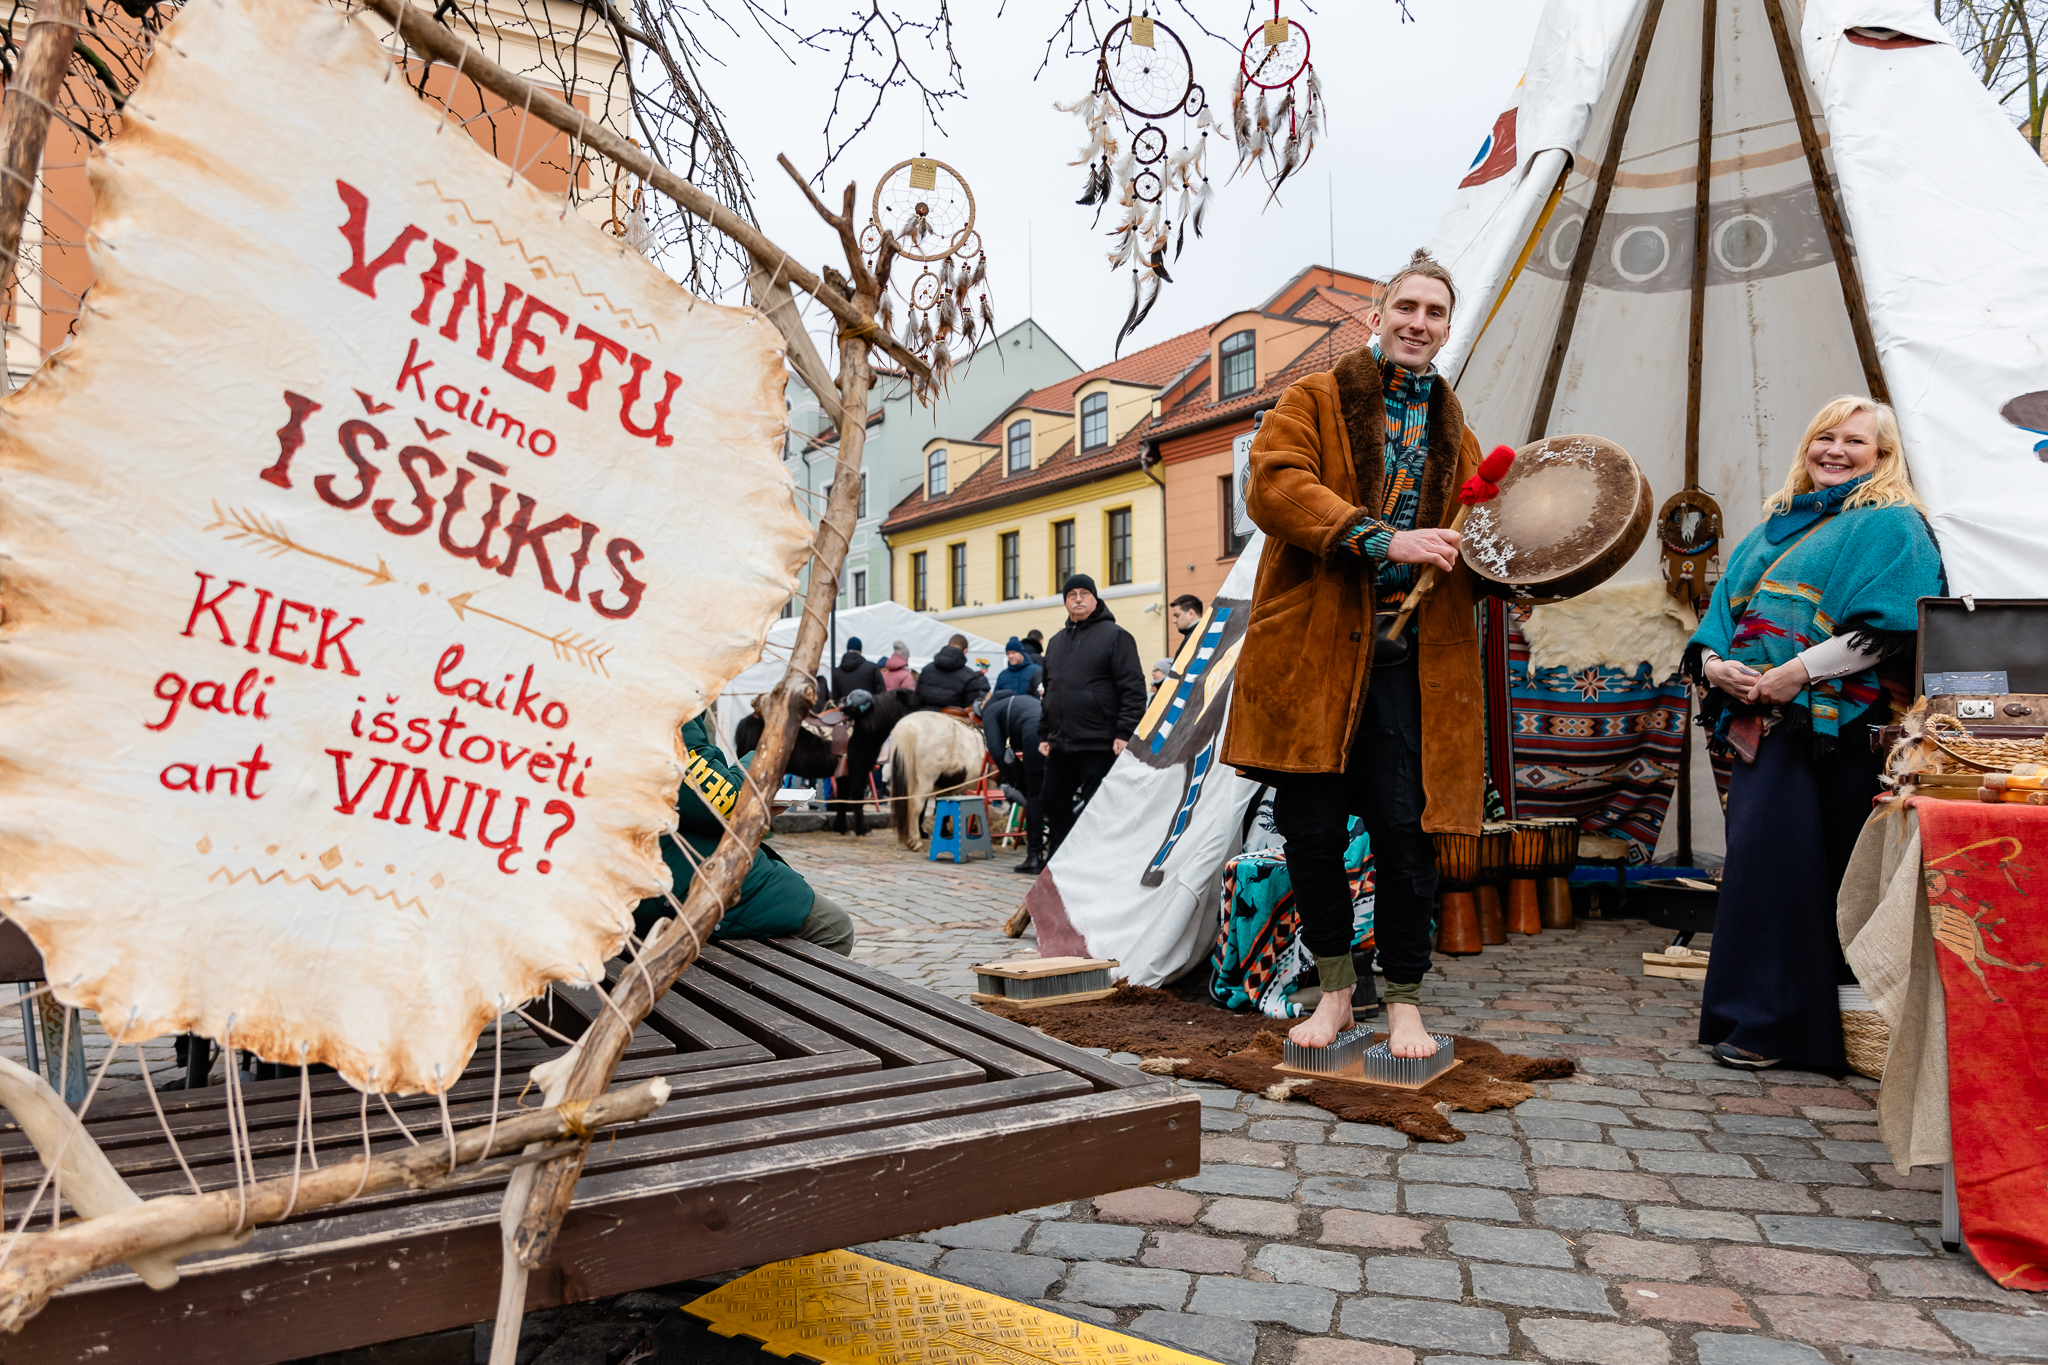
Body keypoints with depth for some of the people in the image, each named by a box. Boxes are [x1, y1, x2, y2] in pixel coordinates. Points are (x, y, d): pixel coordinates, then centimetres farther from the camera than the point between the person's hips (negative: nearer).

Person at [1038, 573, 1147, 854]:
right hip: (1060, 747, 7)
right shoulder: (1056, 642, 19)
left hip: (1099, 746, -7)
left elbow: (1133, 688, -8)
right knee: (1056, 809, 10)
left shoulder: (1114, 635, -2)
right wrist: (1044, 734, 16)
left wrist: (1125, 733, -16)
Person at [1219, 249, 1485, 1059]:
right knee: (1311, 830, 2)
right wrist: (1382, 539, -20)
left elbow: (1470, 547, 23)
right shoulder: (1314, 400, 8)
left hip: (1408, 662, 3)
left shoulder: (1453, 435, 21)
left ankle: (1403, 999, 16)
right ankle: (1335, 987, 21)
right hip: (1312, 650, -2)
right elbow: (1274, 486, -10)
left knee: (1405, 829, -2)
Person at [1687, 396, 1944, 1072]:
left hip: (1832, 723, -6)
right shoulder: (1774, 527, 23)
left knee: (1776, 854, -10)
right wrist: (1712, 662, -1)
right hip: (1758, 718, 7)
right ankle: (1759, 1015, 14)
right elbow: (1724, 608, 20)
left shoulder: (1890, 524, 3)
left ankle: (1770, 1021, 0)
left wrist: (1797, 673, -18)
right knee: (1760, 856, 5)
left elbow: (1884, 626, -11)